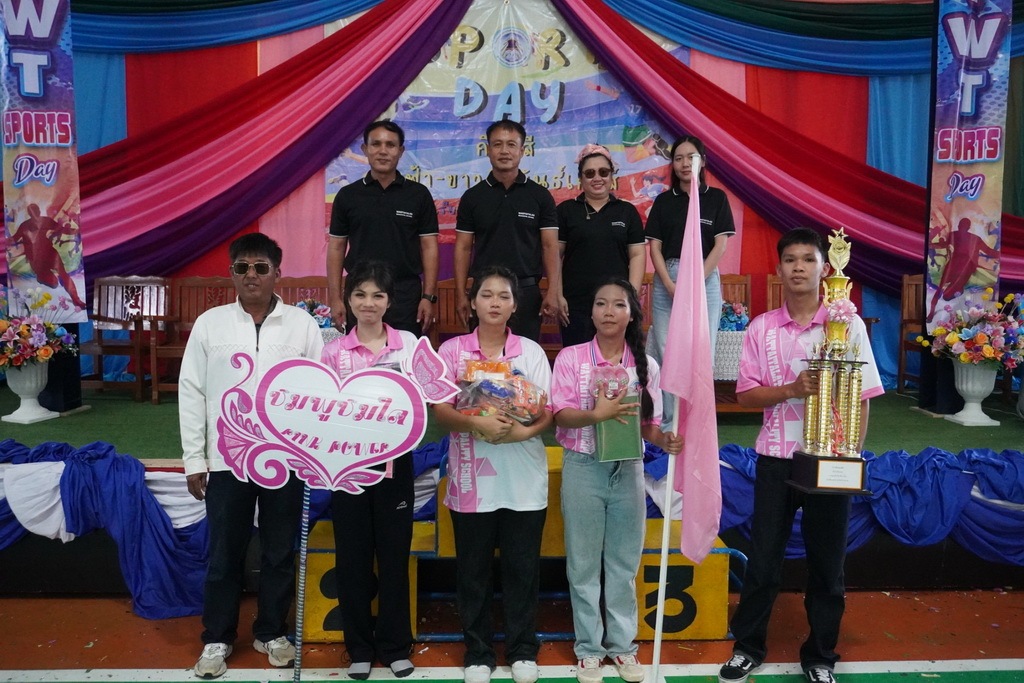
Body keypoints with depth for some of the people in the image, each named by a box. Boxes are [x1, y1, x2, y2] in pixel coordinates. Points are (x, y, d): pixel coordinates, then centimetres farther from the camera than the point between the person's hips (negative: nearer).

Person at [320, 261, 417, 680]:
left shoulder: (409, 343, 0)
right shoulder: (334, 351, 1)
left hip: (395, 461, 0)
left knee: (394, 554, 7)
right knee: (353, 556, 8)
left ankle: (395, 646, 23)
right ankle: (360, 647, 24)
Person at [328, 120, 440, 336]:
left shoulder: (419, 194, 3)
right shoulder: (347, 195, 6)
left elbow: (429, 247, 2)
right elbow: (336, 247, 7)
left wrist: (429, 297, -5)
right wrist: (335, 298, 0)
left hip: (406, 295, -1)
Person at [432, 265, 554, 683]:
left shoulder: (531, 351, 4)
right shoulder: (452, 350, 1)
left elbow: (547, 412, -2)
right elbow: (440, 410, -6)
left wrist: (524, 431, -22)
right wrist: (477, 423, -25)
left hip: (524, 479, 1)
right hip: (472, 479, 0)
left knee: (522, 567, 8)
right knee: (473, 569, 9)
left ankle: (523, 649, 25)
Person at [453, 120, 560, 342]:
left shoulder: (540, 196, 4)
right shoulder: (472, 197, 6)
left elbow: (550, 246, 1)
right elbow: (463, 248, 5)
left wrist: (552, 292, -10)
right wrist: (461, 295, -3)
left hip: (527, 291, -1)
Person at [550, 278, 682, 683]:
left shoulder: (646, 365, 3)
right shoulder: (570, 358, -4)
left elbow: (648, 423, 4)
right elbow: (561, 414, -10)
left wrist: (664, 439, -17)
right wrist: (597, 414, -27)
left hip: (629, 469, 2)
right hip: (583, 468, -2)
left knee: (624, 563, 12)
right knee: (584, 564, 7)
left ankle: (621, 644, 26)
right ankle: (589, 648, 20)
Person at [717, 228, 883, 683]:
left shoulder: (849, 324, -3)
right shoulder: (762, 328, 0)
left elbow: (862, 397, 0)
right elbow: (745, 395, 0)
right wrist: (792, 389, -17)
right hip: (776, 458, 1)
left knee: (827, 561, 10)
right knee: (763, 559, 9)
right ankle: (748, 646, 26)